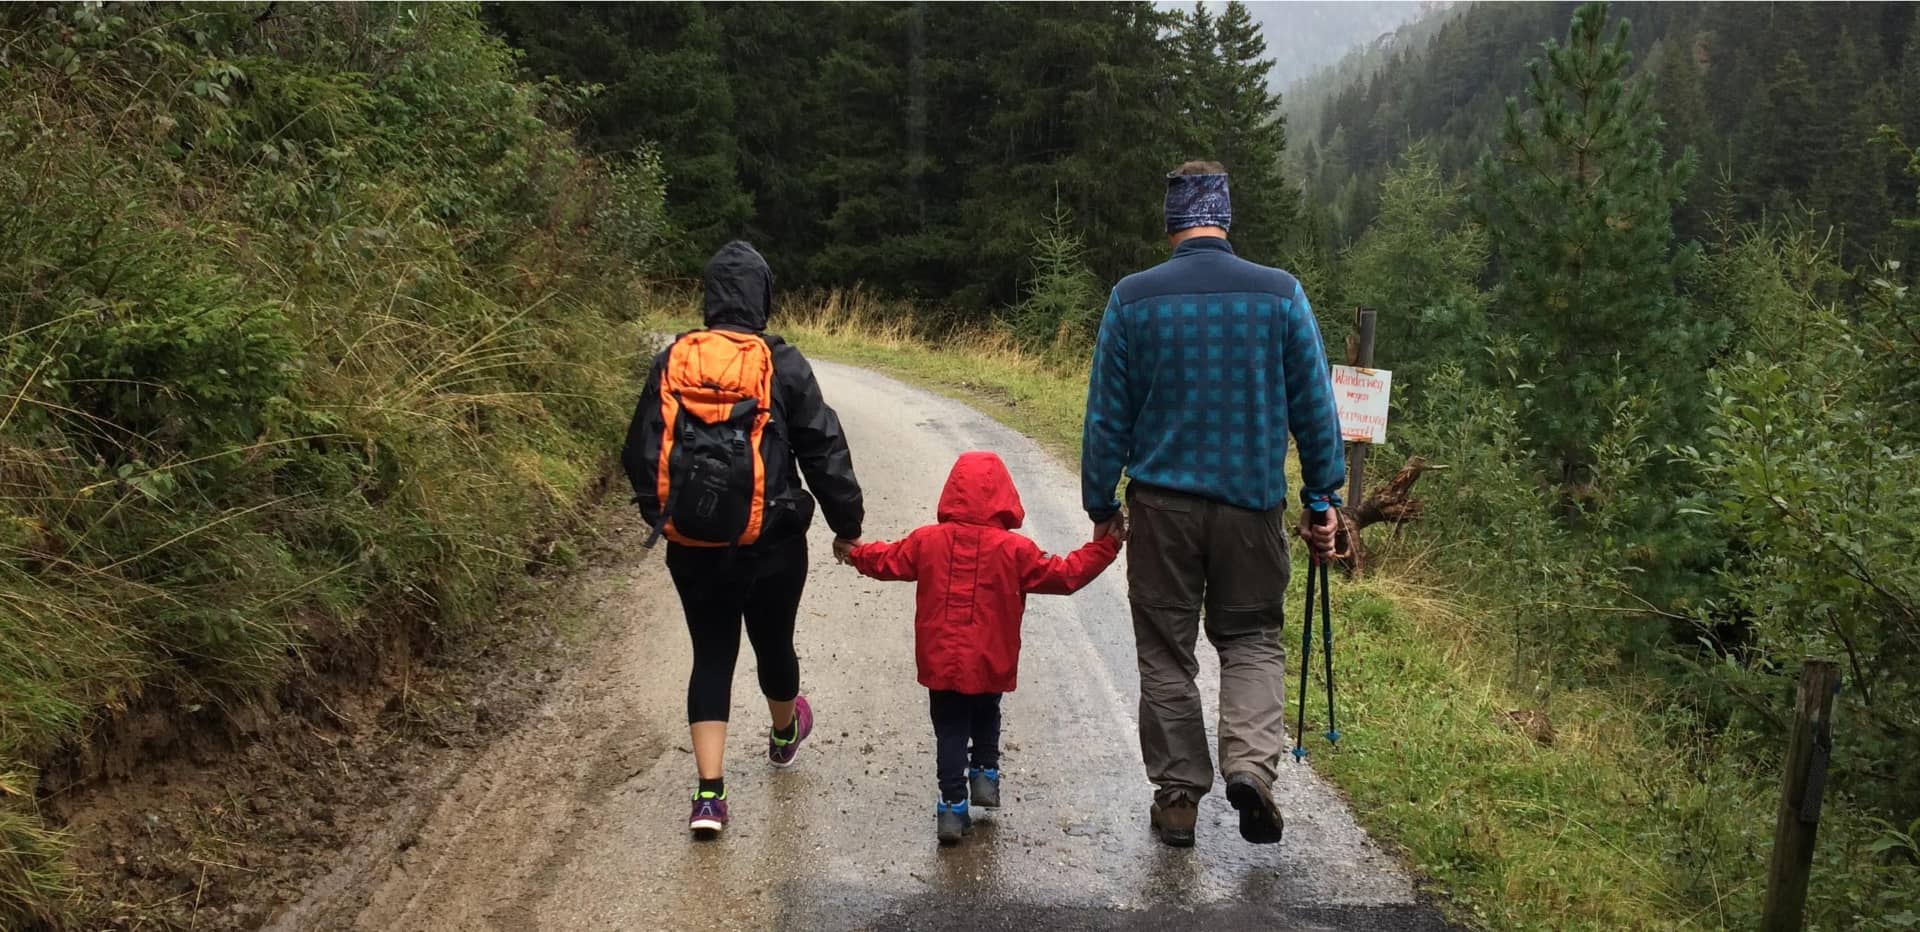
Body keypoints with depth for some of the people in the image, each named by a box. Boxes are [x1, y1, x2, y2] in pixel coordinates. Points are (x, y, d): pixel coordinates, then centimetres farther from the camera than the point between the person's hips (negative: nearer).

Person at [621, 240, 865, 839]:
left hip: (693, 545, 2)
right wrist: (847, 525, 4)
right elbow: (824, 449, -6)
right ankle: (785, 735, 48)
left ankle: (710, 794, -1)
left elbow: (641, 452, 5)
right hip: (773, 543, -1)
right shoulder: (783, 364, -9)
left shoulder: (672, 362, -1)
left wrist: (658, 515, 20)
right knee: (773, 643, 20)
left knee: (711, 655, 8)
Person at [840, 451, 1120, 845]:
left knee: (950, 730, 10)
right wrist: (1105, 547, 4)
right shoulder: (1014, 550, -11)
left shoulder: (927, 541, -4)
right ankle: (985, 773, 20)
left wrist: (856, 553, 31)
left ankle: (953, 805, 6)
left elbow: (887, 561, 11)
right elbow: (1064, 575, -5)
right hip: (990, 665, -1)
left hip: (940, 663, 1)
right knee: (986, 718, 26)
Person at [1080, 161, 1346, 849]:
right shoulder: (1281, 294, -2)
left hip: (1162, 502, 0)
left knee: (1165, 651, 11)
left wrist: (1101, 506, 9)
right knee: (1252, 638, 15)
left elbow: (1106, 416, 0)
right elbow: (1315, 407, 2)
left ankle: (1178, 797, 17)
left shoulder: (1132, 299, -3)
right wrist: (1323, 499, 10)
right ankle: (1251, 761, -7)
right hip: (1253, 501, 1)